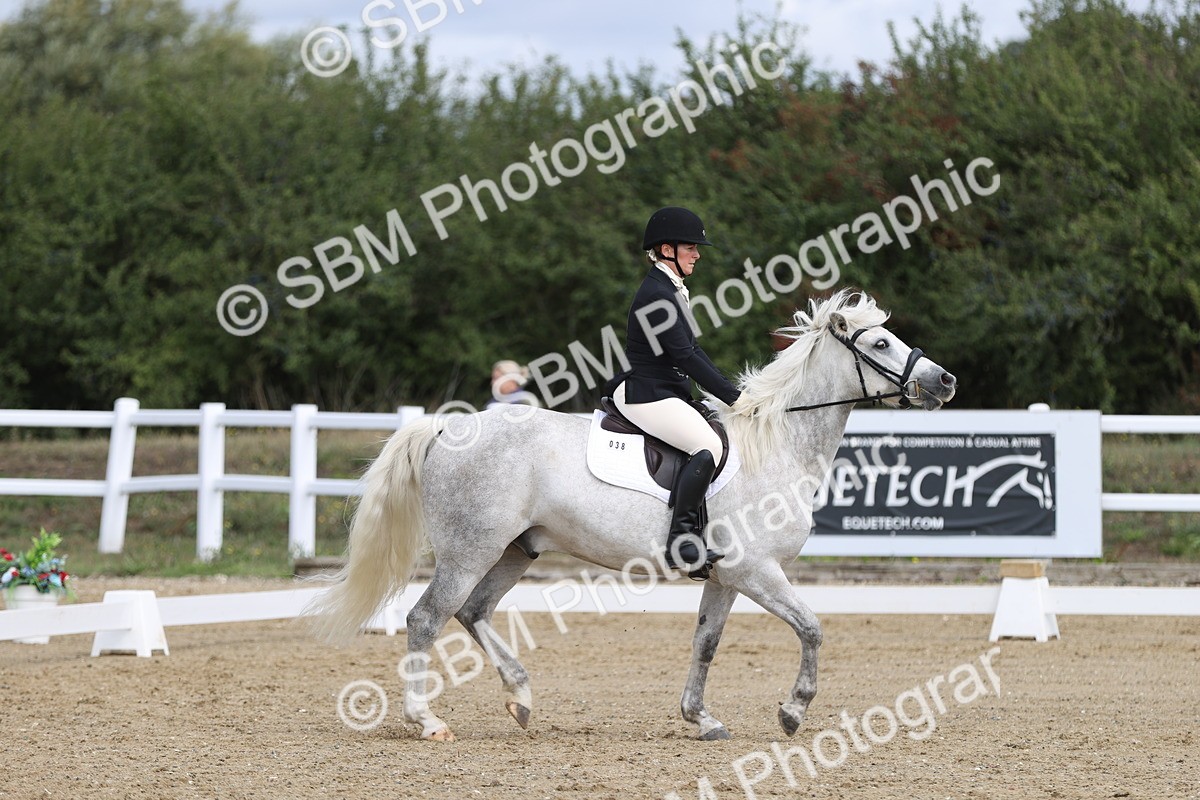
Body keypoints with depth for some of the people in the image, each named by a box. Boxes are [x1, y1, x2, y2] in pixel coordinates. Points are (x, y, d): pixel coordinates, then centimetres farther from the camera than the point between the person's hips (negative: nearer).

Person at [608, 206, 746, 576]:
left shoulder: (671, 291, 17)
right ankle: (680, 541, -30)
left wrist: (733, 394, 12)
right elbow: (685, 356, -21)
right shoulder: (656, 295, -16)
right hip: (646, 396, -11)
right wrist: (732, 397, -19)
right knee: (709, 446, -27)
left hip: (669, 392, 11)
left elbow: (691, 351, 20)